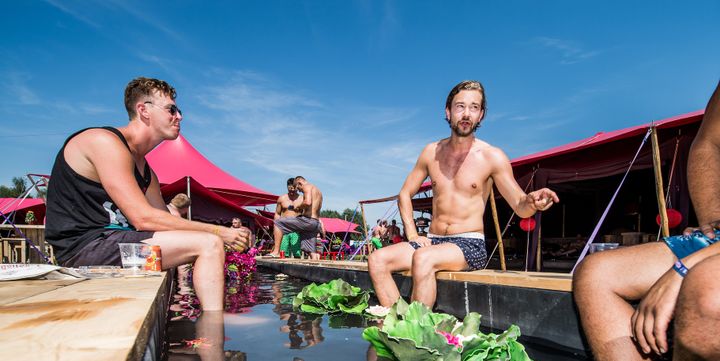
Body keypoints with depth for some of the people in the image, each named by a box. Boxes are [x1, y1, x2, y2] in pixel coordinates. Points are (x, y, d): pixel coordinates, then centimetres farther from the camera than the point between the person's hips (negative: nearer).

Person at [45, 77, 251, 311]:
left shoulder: (144, 169, 17)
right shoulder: (105, 142, -12)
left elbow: (164, 219, 11)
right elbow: (144, 219, -20)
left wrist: (222, 236, -4)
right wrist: (218, 231, -17)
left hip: (107, 243, 10)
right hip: (83, 246, -10)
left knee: (210, 245, 14)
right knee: (208, 244, -19)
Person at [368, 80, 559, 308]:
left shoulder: (492, 157, -3)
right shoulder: (432, 152, 7)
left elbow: (520, 208, -2)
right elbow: (405, 194, 15)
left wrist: (531, 201, -27)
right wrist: (412, 234, 1)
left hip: (470, 245, -4)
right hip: (433, 242, 5)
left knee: (422, 258, -34)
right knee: (377, 259, -18)